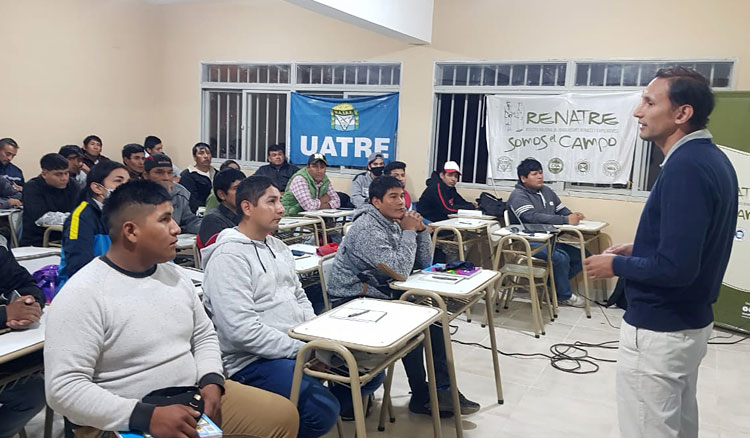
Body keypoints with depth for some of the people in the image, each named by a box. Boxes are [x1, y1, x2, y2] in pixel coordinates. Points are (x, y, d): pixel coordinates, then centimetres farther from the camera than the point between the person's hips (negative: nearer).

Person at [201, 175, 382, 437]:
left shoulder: (279, 247, 13)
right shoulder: (228, 257, -16)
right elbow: (242, 330, -23)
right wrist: (302, 350, -20)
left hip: (299, 343, 9)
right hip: (255, 359, -9)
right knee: (323, 411, -26)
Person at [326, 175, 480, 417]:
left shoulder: (394, 223, 6)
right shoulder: (367, 228, -21)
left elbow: (424, 263, 7)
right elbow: (400, 270, -29)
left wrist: (421, 229, -6)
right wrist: (408, 232, -19)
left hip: (377, 293, 9)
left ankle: (443, 389, 2)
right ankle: (421, 398, -3)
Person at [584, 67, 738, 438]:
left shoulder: (685, 167, -25)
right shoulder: (712, 158, 7)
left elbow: (676, 267, -29)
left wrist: (617, 265, -14)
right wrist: (638, 250, 10)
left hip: (658, 330, -10)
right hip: (691, 321, 10)